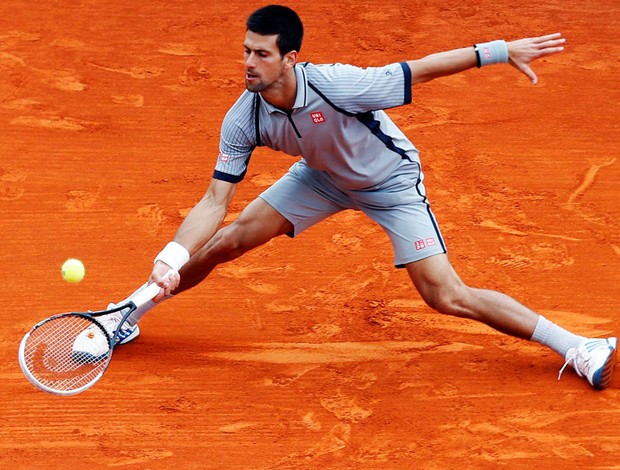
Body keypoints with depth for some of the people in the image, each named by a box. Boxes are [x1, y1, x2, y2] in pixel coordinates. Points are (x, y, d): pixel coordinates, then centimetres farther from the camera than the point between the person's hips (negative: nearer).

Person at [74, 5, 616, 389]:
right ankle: (130, 313, 18)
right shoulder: (244, 119, -24)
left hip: (391, 183, -5)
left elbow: (420, 70, -29)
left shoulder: (338, 86, -39)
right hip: (322, 177, 5)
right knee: (225, 242, -4)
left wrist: (499, 51, -31)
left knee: (447, 297, -15)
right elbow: (216, 200, -19)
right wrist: (174, 254, -33)